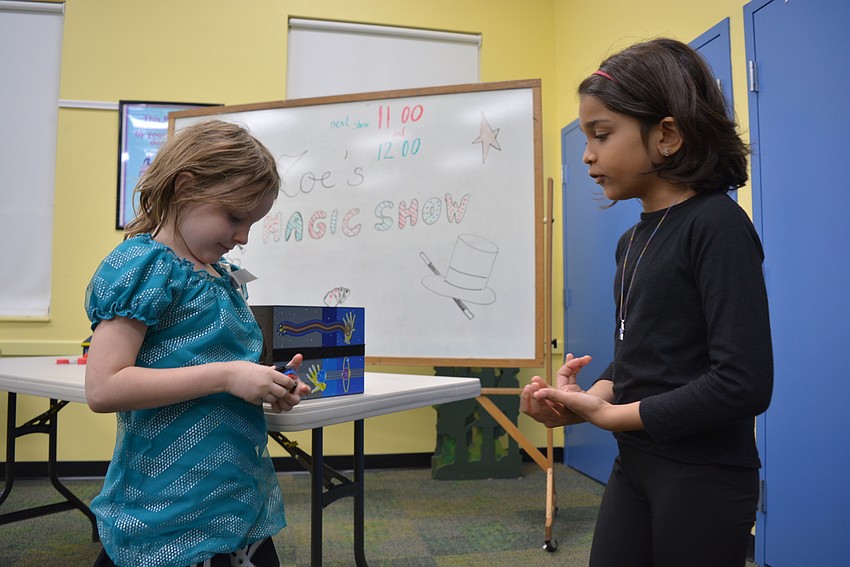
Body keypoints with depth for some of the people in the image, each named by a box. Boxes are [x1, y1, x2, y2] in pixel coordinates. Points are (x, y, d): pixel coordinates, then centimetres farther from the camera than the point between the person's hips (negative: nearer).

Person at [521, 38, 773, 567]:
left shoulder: (718, 225, -16)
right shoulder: (633, 240, 7)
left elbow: (745, 383, -23)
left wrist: (611, 415, -16)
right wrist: (593, 394, -8)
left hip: (705, 478, -7)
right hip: (635, 465, 7)